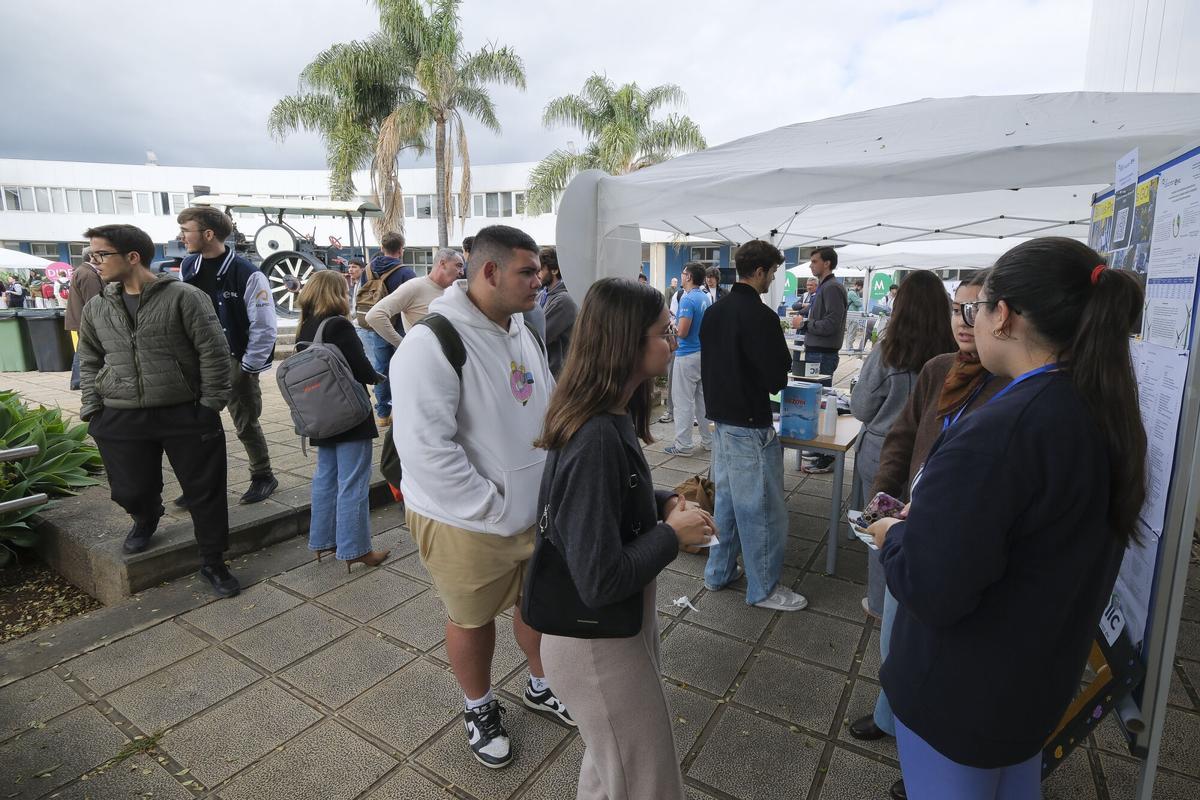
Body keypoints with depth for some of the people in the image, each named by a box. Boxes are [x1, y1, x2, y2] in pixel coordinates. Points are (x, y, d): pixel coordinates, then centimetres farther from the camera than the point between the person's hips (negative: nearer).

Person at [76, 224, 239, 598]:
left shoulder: (184, 297, -8)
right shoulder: (96, 309, 9)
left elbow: (214, 352, -9)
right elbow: (89, 362, 19)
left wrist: (210, 405, -9)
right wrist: (91, 409, 7)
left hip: (185, 416, -4)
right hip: (120, 420, 4)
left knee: (205, 493, 2)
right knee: (131, 491, 12)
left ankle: (213, 563, 19)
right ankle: (145, 519, 48)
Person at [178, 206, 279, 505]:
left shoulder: (247, 274, -16)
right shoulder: (188, 267, 4)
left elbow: (264, 328, -15)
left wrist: (247, 368, -14)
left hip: (235, 363, -5)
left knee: (246, 424, 6)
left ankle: (263, 477, 24)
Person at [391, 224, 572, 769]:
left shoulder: (524, 333, 3)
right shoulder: (433, 343, -22)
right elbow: (424, 448, -27)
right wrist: (496, 511, -21)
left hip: (538, 510, 7)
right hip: (468, 522, -6)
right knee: (472, 620, 16)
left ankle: (540, 686, 50)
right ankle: (479, 708, 44)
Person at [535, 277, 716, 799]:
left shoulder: (612, 416, -3)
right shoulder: (596, 440, -33)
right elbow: (601, 582, -31)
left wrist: (664, 503, -2)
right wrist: (673, 535, -19)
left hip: (619, 626, 9)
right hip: (598, 643, -9)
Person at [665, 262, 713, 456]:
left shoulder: (688, 299, -17)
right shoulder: (707, 298, 9)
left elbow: (682, 332, -23)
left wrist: (674, 323, -2)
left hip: (687, 355, -8)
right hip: (705, 353, 9)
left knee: (683, 401, -2)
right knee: (703, 399, 15)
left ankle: (683, 445, 3)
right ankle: (708, 440, 22)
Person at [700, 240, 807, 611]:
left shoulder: (714, 312, 7)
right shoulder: (761, 316, -19)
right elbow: (776, 379, -18)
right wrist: (785, 356, 0)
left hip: (720, 418, 9)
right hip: (750, 424, -9)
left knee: (726, 498, 19)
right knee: (760, 507, 4)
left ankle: (719, 572, 31)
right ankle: (764, 588, 17)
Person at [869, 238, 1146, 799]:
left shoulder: (996, 434, -33)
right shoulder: (1109, 411, -3)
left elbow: (931, 589, -32)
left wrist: (895, 535, -13)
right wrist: (929, 516, 3)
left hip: (963, 690, -8)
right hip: (1043, 673, 8)